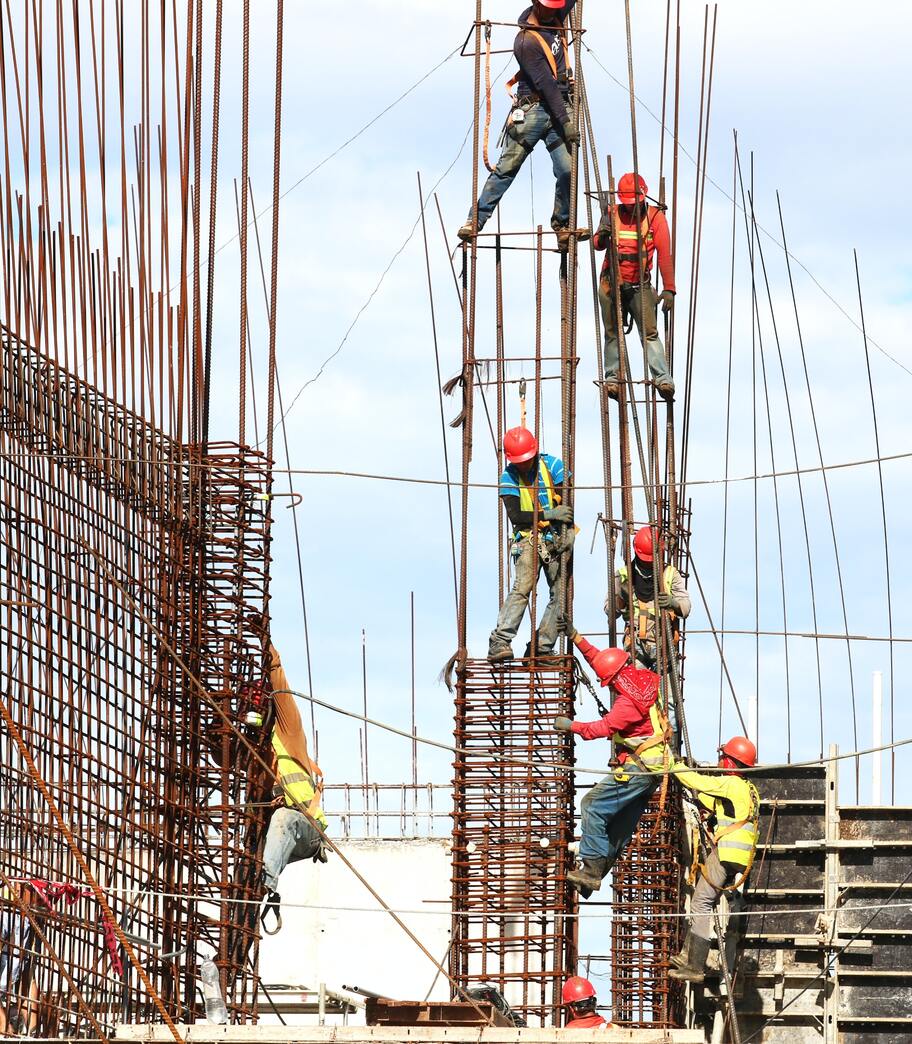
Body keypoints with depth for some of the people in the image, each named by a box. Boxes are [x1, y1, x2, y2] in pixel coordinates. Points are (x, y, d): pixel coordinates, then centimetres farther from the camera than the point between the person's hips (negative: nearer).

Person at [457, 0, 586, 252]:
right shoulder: (527, 42, -14)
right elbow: (546, 85, -18)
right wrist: (565, 121, -19)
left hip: (559, 108, 6)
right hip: (533, 109, -6)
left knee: (567, 170, -8)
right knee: (507, 168, -6)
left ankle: (563, 228, -1)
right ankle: (475, 220, -4)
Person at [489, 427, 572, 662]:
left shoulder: (552, 465, -2)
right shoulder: (509, 478, -4)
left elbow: (567, 501, -4)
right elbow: (515, 515, -13)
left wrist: (567, 530, -17)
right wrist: (548, 514, -21)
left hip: (556, 538, 3)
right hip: (529, 539, -3)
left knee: (561, 594, -4)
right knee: (522, 588, -21)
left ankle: (542, 647, -1)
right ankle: (499, 643, -29)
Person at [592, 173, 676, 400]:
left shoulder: (654, 217, -5)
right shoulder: (612, 213, 0)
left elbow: (665, 254, -10)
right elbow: (597, 244, -6)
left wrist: (669, 289, -17)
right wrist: (603, 234, -31)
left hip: (640, 285, -2)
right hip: (611, 284, 2)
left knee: (650, 333, -12)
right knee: (613, 333, 4)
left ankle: (663, 379, -19)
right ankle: (612, 378, 8)